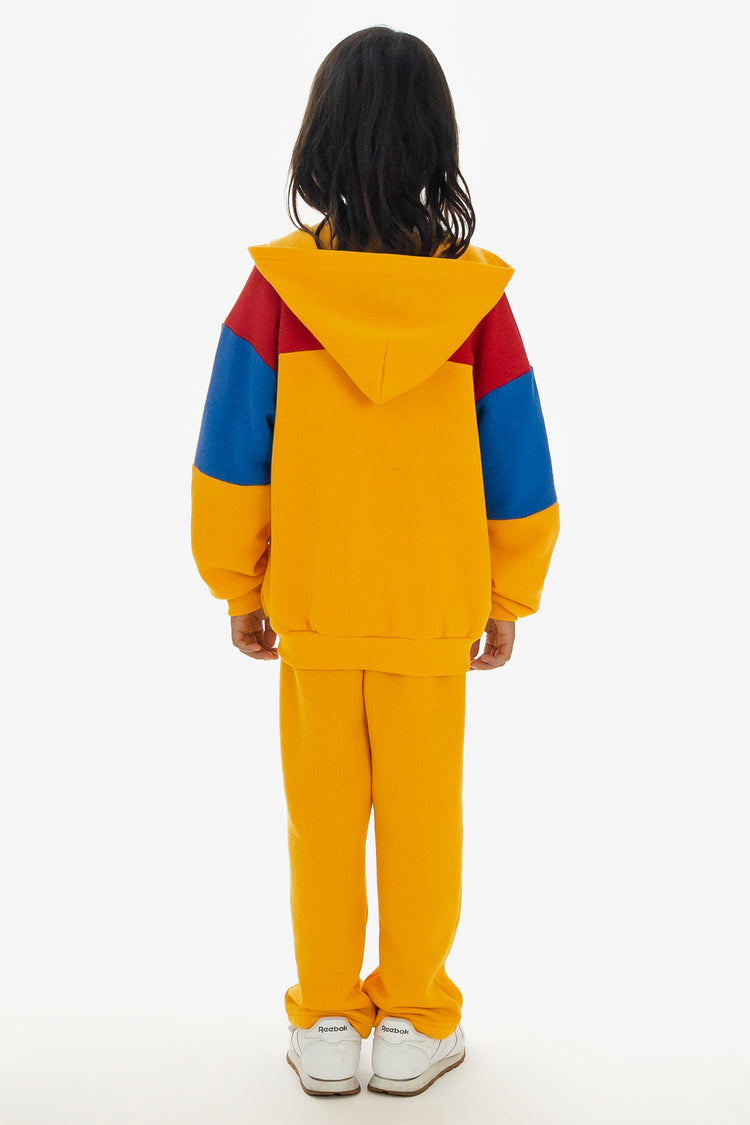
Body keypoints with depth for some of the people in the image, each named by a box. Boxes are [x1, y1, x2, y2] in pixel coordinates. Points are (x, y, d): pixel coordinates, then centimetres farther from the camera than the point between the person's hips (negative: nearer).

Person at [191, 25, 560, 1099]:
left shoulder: (275, 288, -9)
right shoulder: (476, 295, -8)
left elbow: (233, 459, -5)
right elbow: (519, 474, -3)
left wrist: (238, 589, 7)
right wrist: (509, 599, 9)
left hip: (311, 609, 0)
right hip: (435, 614, 0)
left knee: (322, 818, 13)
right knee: (422, 815, 13)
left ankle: (326, 1024, 26)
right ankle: (412, 1022, 26)